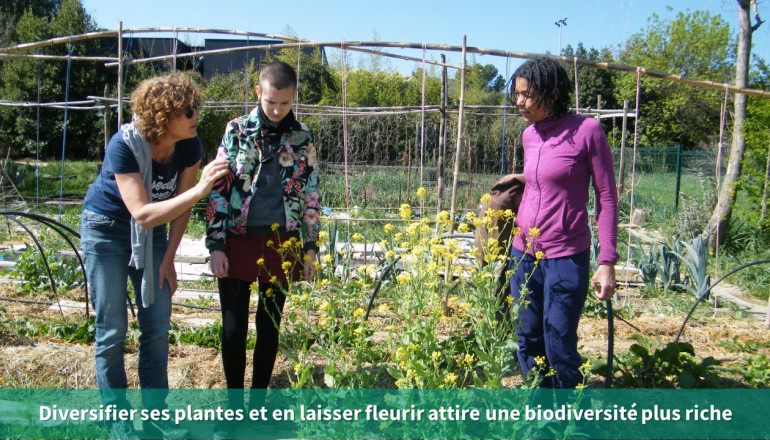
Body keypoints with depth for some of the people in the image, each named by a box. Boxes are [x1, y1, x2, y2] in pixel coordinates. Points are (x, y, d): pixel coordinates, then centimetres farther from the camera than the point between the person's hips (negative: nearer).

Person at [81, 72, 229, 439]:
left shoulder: (189, 146, -16)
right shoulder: (124, 146, -29)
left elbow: (181, 206, -4)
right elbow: (143, 214, -35)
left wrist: (168, 259, -2)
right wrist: (201, 188, -42)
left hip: (152, 233, 5)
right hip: (106, 230, -4)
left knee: (157, 326, 5)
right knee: (112, 329, -1)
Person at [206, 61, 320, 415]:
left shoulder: (302, 137, 3)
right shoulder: (237, 130, -1)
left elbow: (310, 196, 7)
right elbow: (218, 188, -1)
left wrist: (310, 248, 4)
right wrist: (215, 245, -6)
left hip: (281, 245, 1)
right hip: (239, 242, -1)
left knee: (269, 326, 11)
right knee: (234, 328, 3)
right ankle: (234, 404, 21)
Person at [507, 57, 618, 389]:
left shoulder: (586, 131, -10)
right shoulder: (529, 135, 7)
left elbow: (607, 199, -7)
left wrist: (607, 262, -11)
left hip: (565, 257, -6)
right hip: (523, 254, 6)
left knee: (559, 350, -1)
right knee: (528, 344, 12)